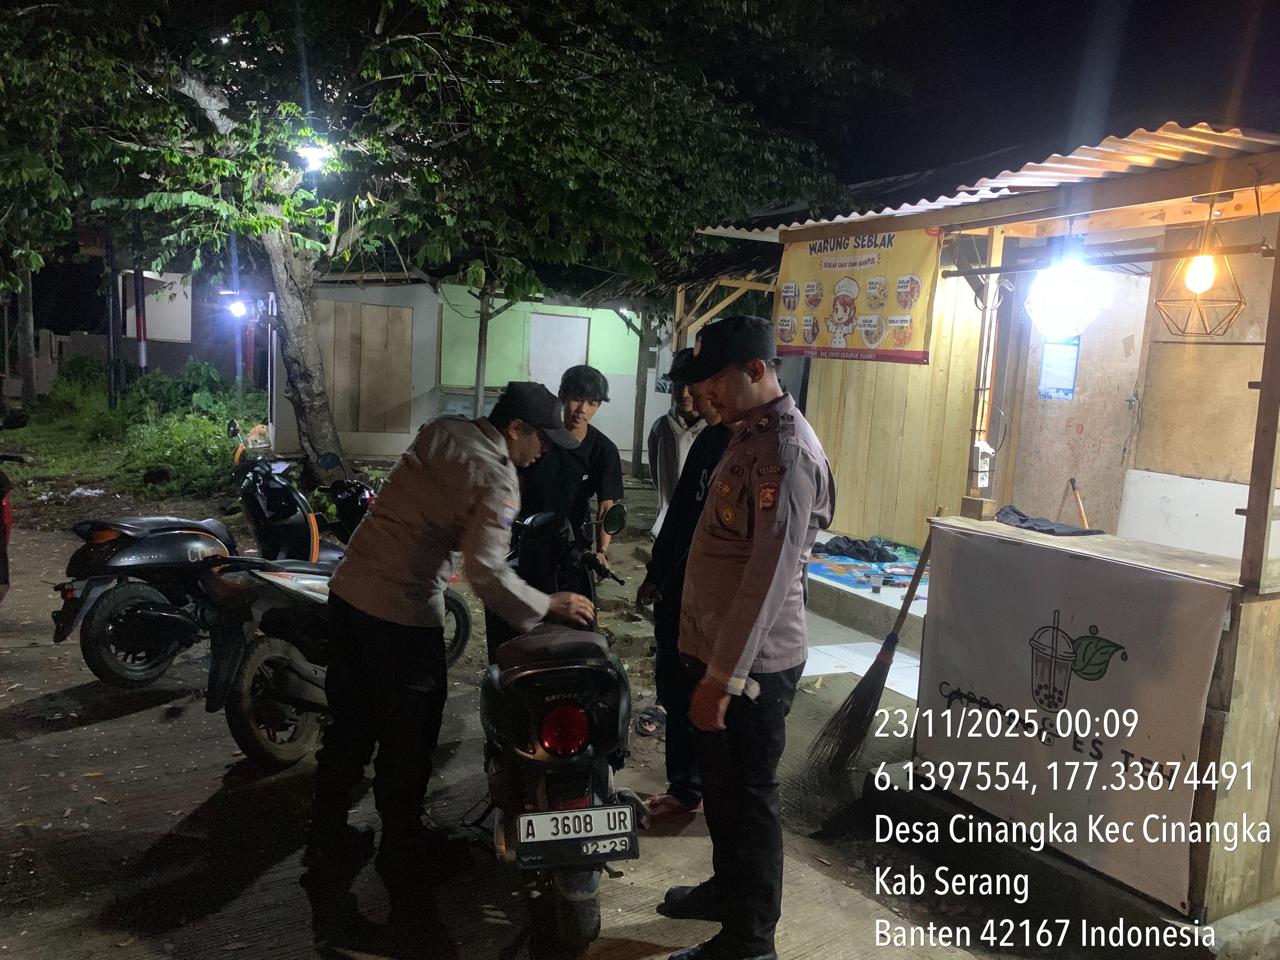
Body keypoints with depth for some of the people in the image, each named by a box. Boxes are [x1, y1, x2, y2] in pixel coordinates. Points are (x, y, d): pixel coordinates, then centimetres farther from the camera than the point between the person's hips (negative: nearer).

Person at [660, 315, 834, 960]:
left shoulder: (786, 453, -20)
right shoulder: (750, 434, 12)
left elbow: (769, 577, -25)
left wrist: (723, 677, -25)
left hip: (751, 663, -10)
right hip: (718, 647, 10)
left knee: (748, 798, 4)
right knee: (721, 784, 23)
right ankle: (729, 888, 43)